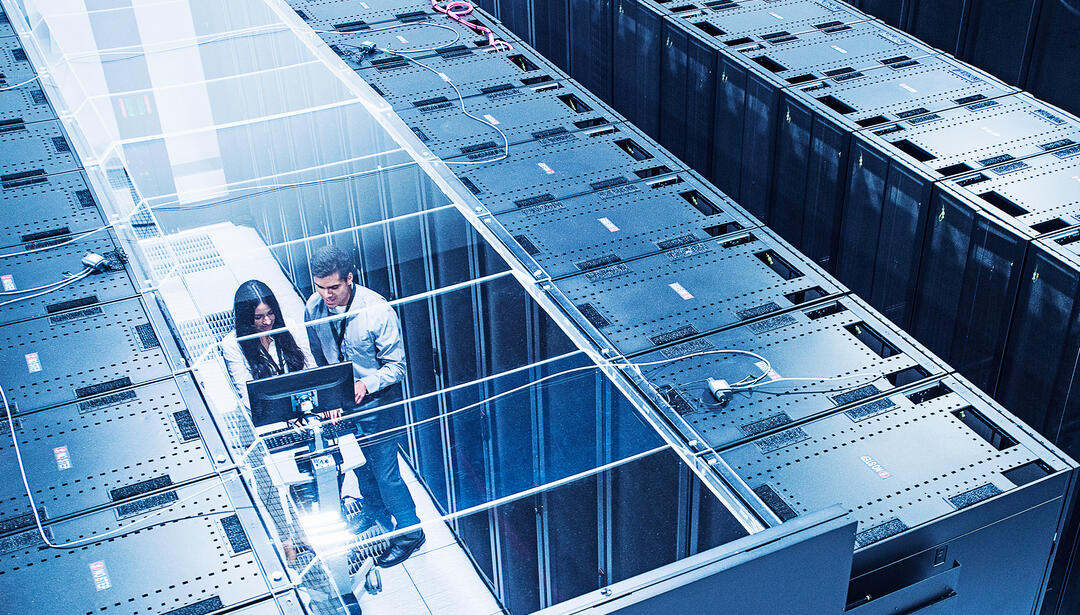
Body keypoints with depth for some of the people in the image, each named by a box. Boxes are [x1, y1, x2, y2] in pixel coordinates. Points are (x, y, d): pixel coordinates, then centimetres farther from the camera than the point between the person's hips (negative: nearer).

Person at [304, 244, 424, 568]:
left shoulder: (378, 311, -25)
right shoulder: (314, 307, -11)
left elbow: (396, 365, -18)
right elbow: (317, 357, 5)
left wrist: (365, 385, -33)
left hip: (378, 404, -5)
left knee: (385, 474, 5)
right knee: (360, 466, 23)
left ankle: (410, 532, 28)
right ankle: (376, 516, 48)